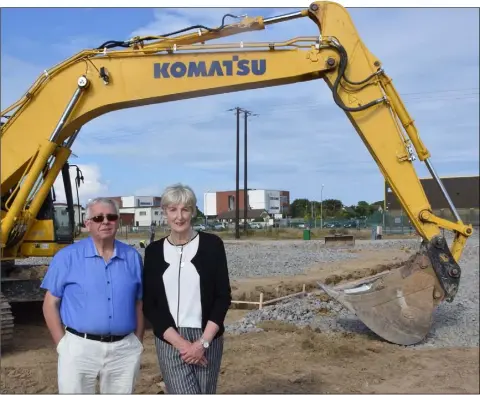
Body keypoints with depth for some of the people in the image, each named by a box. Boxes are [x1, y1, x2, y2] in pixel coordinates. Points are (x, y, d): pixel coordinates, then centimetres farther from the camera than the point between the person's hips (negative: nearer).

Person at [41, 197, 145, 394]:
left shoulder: (132, 257, 4)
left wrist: (138, 342, 6)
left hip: (124, 350, 3)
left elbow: (139, 304, 10)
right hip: (79, 348, -2)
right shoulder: (67, 256, -4)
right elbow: (51, 304, 0)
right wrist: (62, 343, -6)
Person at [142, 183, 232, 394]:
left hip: (207, 339, 0)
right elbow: (149, 305, 1)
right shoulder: (154, 251, 2)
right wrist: (180, 343, -10)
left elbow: (223, 296, -3)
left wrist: (203, 342, -11)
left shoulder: (211, 244, -2)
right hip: (170, 342, 0)